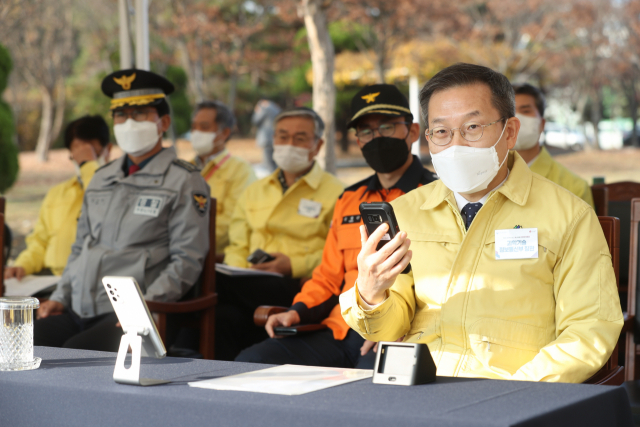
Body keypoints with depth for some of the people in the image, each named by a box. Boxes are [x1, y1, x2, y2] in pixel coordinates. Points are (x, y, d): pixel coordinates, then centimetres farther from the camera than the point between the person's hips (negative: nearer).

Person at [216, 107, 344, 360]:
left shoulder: (334, 193, 9)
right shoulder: (255, 192, 28)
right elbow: (237, 247, 24)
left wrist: (294, 265, -13)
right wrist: (241, 272, 1)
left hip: (298, 290, -4)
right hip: (252, 285, 5)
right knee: (226, 317, -34)